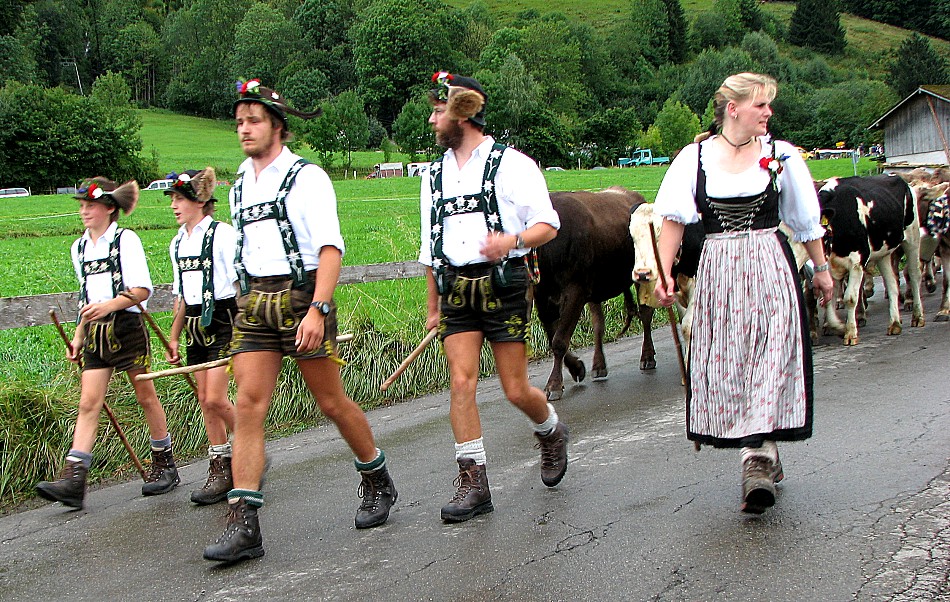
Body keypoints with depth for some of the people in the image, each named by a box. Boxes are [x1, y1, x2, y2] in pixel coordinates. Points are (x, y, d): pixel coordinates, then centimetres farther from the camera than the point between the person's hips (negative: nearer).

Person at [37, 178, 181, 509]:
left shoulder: (126, 240, -5)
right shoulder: (79, 247, 15)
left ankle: (165, 465, 19)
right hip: (95, 333, 5)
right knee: (88, 403, -4)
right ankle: (73, 478, -12)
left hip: (127, 326, -5)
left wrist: (108, 306, -23)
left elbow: (143, 289, -11)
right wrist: (78, 336, 18)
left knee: (146, 397, 4)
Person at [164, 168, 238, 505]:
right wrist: (174, 336, 18)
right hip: (195, 326, 7)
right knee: (205, 401, 6)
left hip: (222, 322, -7)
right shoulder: (178, 243, 13)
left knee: (215, 399, -13)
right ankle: (220, 469, 14)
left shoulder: (222, 234, -9)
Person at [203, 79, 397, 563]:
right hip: (252, 304, 5)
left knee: (332, 402, 3)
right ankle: (243, 525, -7)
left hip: (301, 295, -5)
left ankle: (378, 482, 28)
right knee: (248, 405, -6)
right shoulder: (240, 186, 16)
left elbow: (331, 248, -14)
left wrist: (317, 309, -24)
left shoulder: (306, 177, -5)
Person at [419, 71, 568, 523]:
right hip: (456, 288, 5)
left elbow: (547, 225, -5)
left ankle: (552, 432, 33)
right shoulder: (435, 176, 15)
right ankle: (473, 484, 0)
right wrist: (433, 307, 20)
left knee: (516, 389, 0)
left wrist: (512, 240, -25)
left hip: (504, 285, -4)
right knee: (461, 383, -7)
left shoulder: (512, 165, -2)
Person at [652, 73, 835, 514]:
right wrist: (664, 274, -9)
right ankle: (764, 458, 16)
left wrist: (821, 268, 18)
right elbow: (674, 219, 0)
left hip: (770, 270, -1)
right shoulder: (695, 157, 1)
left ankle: (757, 460, -9)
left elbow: (806, 221, 12)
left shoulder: (780, 155, 3)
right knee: (726, 366, 3)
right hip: (717, 274, 1)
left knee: (768, 361, -9)